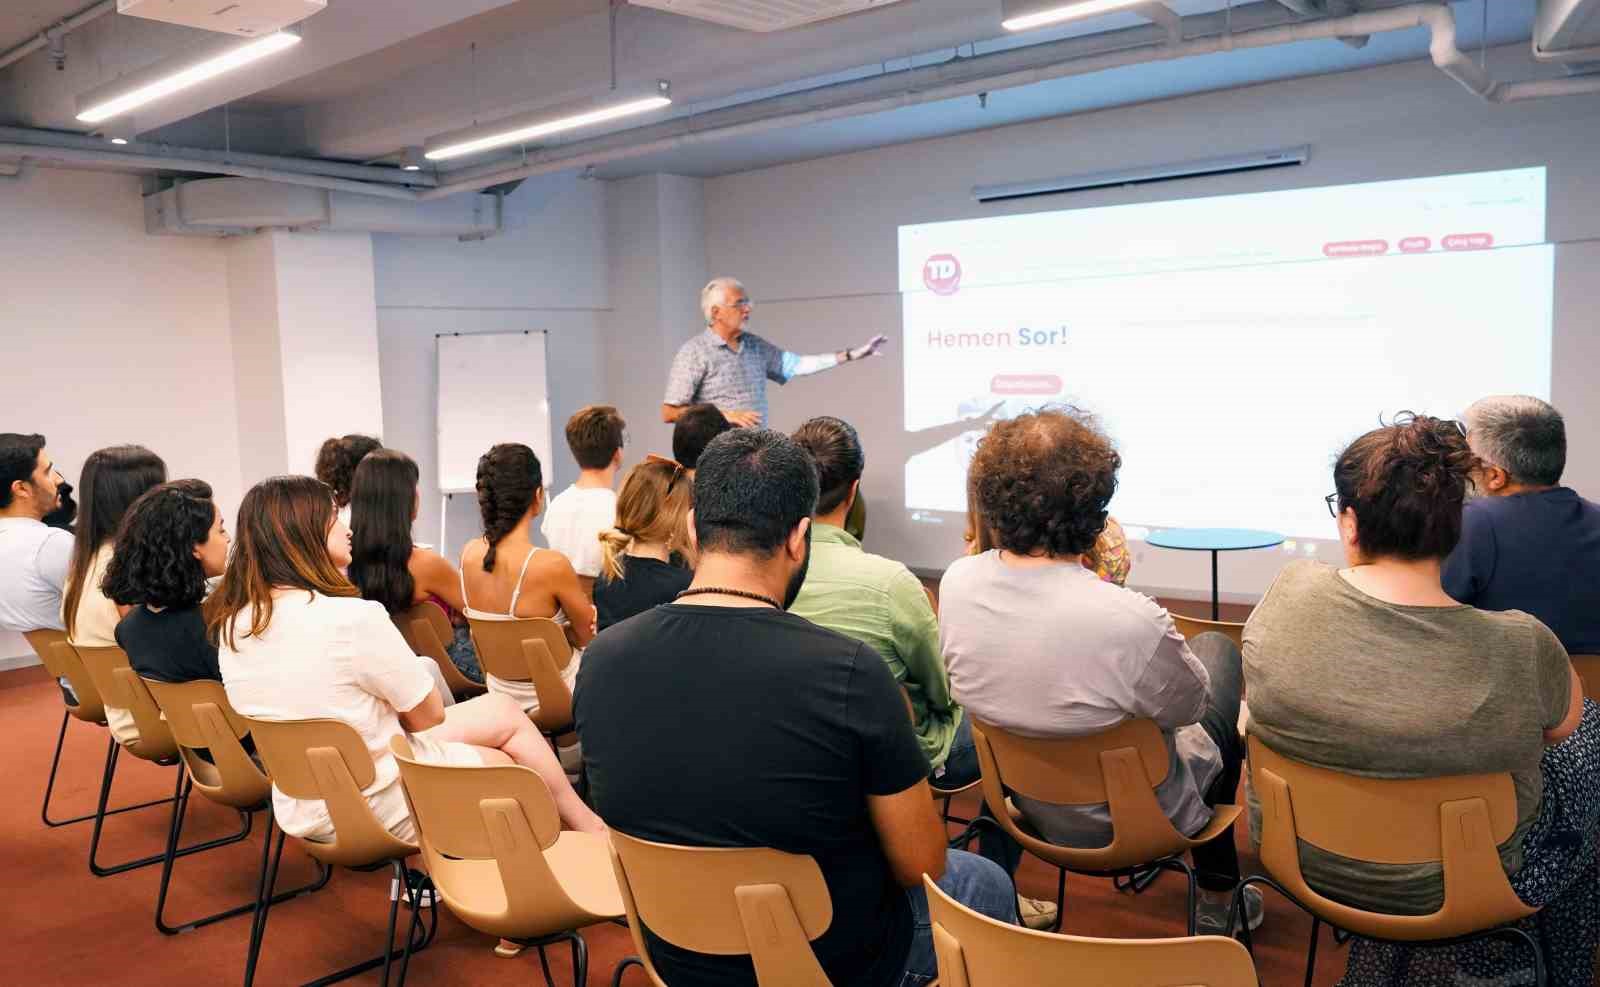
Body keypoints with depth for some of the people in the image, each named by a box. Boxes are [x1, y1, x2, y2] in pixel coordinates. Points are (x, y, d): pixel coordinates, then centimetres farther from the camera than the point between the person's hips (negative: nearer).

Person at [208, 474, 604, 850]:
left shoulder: (233, 625, -4)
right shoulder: (352, 617, -28)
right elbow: (429, 715, -12)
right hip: (377, 806, -7)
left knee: (504, 711, 21)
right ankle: (584, 825, 39)